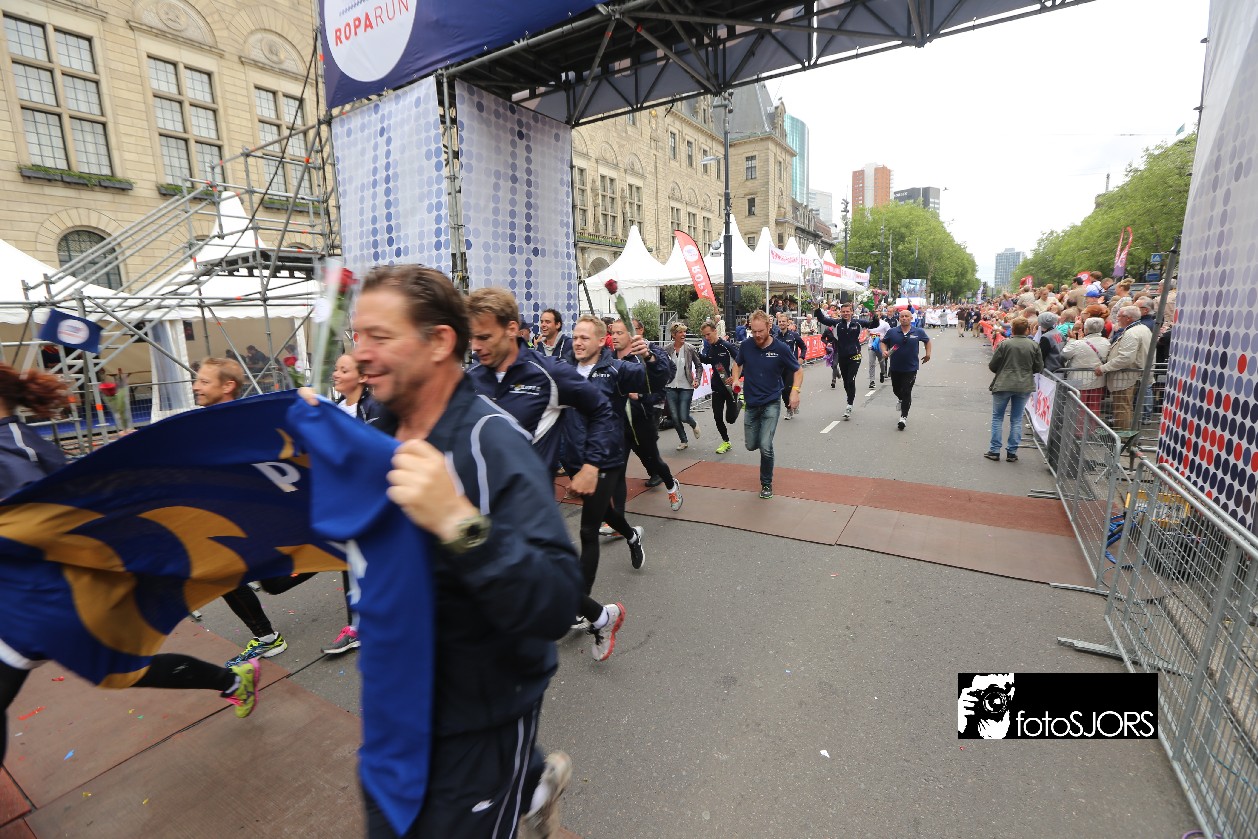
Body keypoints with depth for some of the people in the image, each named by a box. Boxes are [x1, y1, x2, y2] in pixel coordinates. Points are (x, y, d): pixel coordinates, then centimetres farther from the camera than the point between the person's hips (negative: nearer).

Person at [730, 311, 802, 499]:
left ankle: (766, 483, 8)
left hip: (771, 404, -3)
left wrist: (795, 391, -16)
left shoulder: (781, 348, -13)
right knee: (751, 445, 10)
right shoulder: (746, 345, -6)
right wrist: (736, 380, -4)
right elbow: (738, 364, 15)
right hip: (751, 404, 4)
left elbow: (798, 370, 0)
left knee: (765, 446, -14)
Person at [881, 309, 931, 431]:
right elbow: (883, 342, 8)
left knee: (906, 392, -6)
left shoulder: (919, 332, -1)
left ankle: (904, 416, 2)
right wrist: (884, 351, -10)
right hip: (895, 367, 2)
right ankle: (902, 400, 51)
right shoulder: (892, 332, -4)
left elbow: (927, 340, 17)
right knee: (896, 390, 16)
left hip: (911, 368, -2)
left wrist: (928, 354, 12)